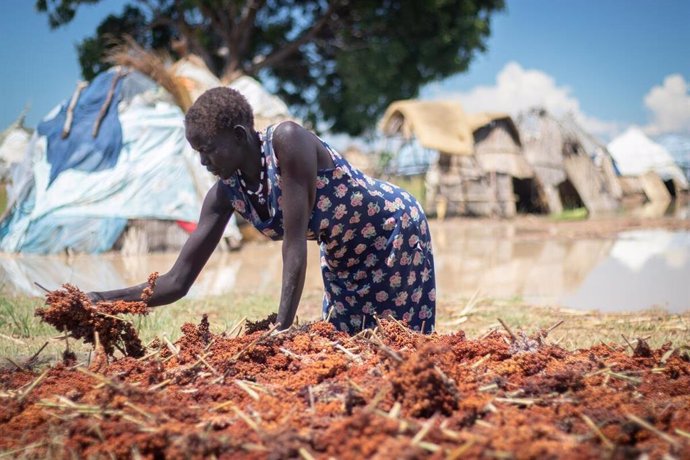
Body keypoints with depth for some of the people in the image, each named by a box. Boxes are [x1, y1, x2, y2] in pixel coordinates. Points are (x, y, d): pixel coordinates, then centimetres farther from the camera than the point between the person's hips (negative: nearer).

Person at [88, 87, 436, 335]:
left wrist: (282, 329, -39)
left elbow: (294, 245, -37)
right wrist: (102, 301, -25)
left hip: (395, 228, -6)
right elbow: (178, 282, -14)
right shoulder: (226, 194, -15)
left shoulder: (287, 141, -34)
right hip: (341, 256, 6)